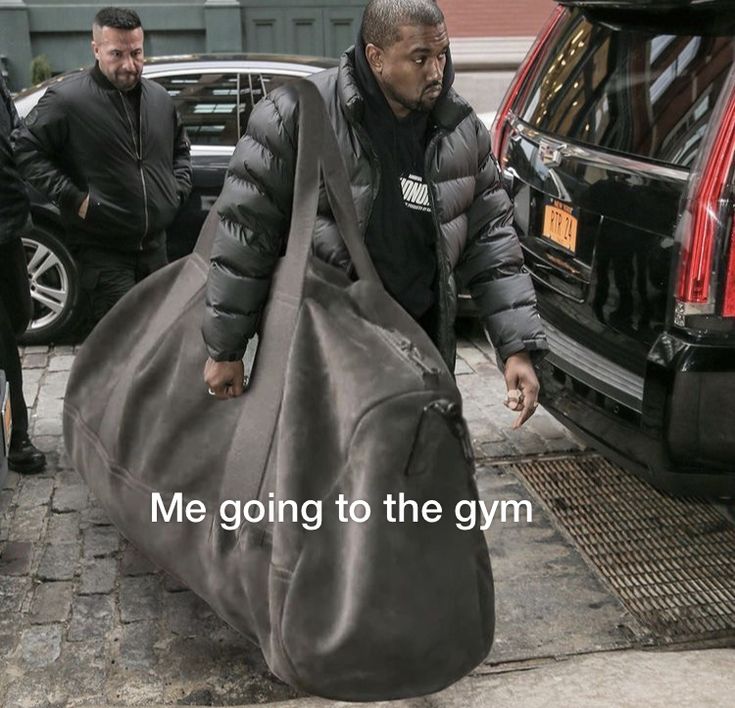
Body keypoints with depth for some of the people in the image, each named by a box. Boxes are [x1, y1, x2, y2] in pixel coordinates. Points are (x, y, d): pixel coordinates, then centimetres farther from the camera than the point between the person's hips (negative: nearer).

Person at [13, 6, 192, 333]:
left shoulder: (160, 98, 7)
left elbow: (180, 149, 24)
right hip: (102, 251, -6)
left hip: (155, 245, 6)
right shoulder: (67, 98, -13)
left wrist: (178, 189, 8)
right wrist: (73, 198, -16)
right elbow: (25, 148, -10)